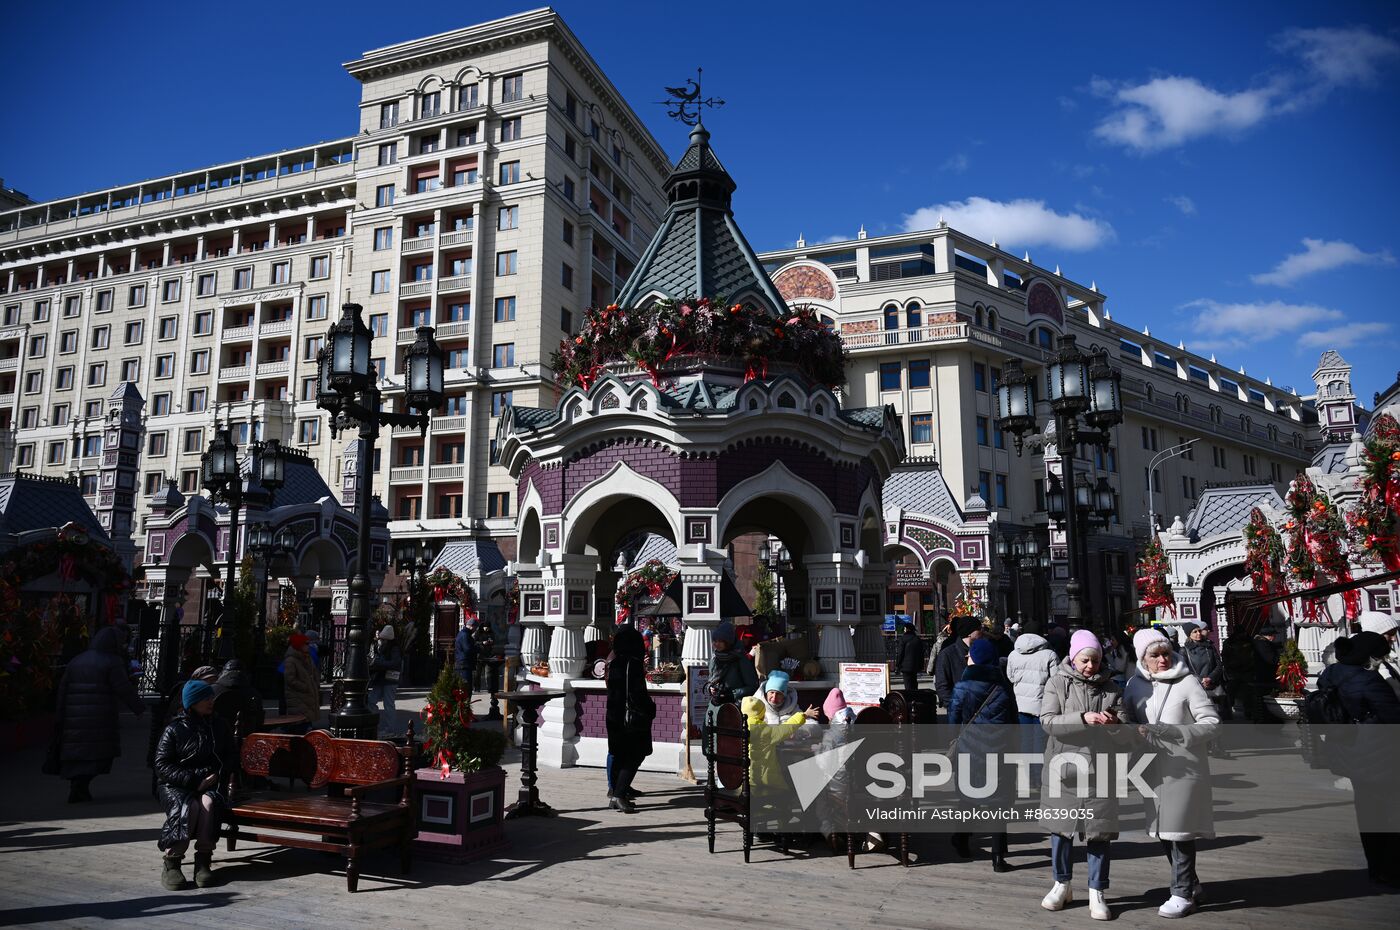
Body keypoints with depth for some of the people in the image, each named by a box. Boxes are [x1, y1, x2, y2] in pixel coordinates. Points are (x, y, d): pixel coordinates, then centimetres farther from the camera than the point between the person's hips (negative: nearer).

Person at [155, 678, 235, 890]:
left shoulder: (219, 726, 10)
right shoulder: (174, 729, -2)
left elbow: (230, 756, 16)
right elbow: (162, 766, -6)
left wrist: (218, 775, -5)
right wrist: (194, 780, -16)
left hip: (209, 783, 2)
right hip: (175, 785, -2)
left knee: (208, 803, -32)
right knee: (190, 807, -34)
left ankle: (203, 860, -24)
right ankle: (171, 861, -21)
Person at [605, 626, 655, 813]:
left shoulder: (614, 663, 6)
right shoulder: (633, 664, -17)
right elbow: (638, 693, -21)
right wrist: (651, 708, -5)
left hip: (614, 716, 8)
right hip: (633, 718, -8)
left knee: (619, 756, 14)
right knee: (634, 757, -1)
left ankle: (617, 795, 19)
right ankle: (619, 795, -9)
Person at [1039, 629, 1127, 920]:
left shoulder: (1111, 687, 5)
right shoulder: (1058, 683, -2)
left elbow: (1124, 730, 2)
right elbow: (1048, 721, -12)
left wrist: (1113, 723, -21)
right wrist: (1083, 718, -25)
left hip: (1100, 768, 1)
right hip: (1064, 766, -1)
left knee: (1099, 831, 4)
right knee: (1061, 828, 10)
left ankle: (1097, 893, 18)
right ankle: (1062, 884, 28)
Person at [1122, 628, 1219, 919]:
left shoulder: (1187, 683, -11)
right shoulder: (1134, 685, 2)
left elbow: (1211, 723, -12)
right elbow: (1126, 720, 12)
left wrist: (1168, 731, -21)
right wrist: (1137, 731, -11)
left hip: (1183, 767, -5)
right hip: (1152, 769, 5)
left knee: (1179, 830, 0)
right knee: (1163, 830, 15)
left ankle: (1183, 894, 15)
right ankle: (1190, 883, 36)